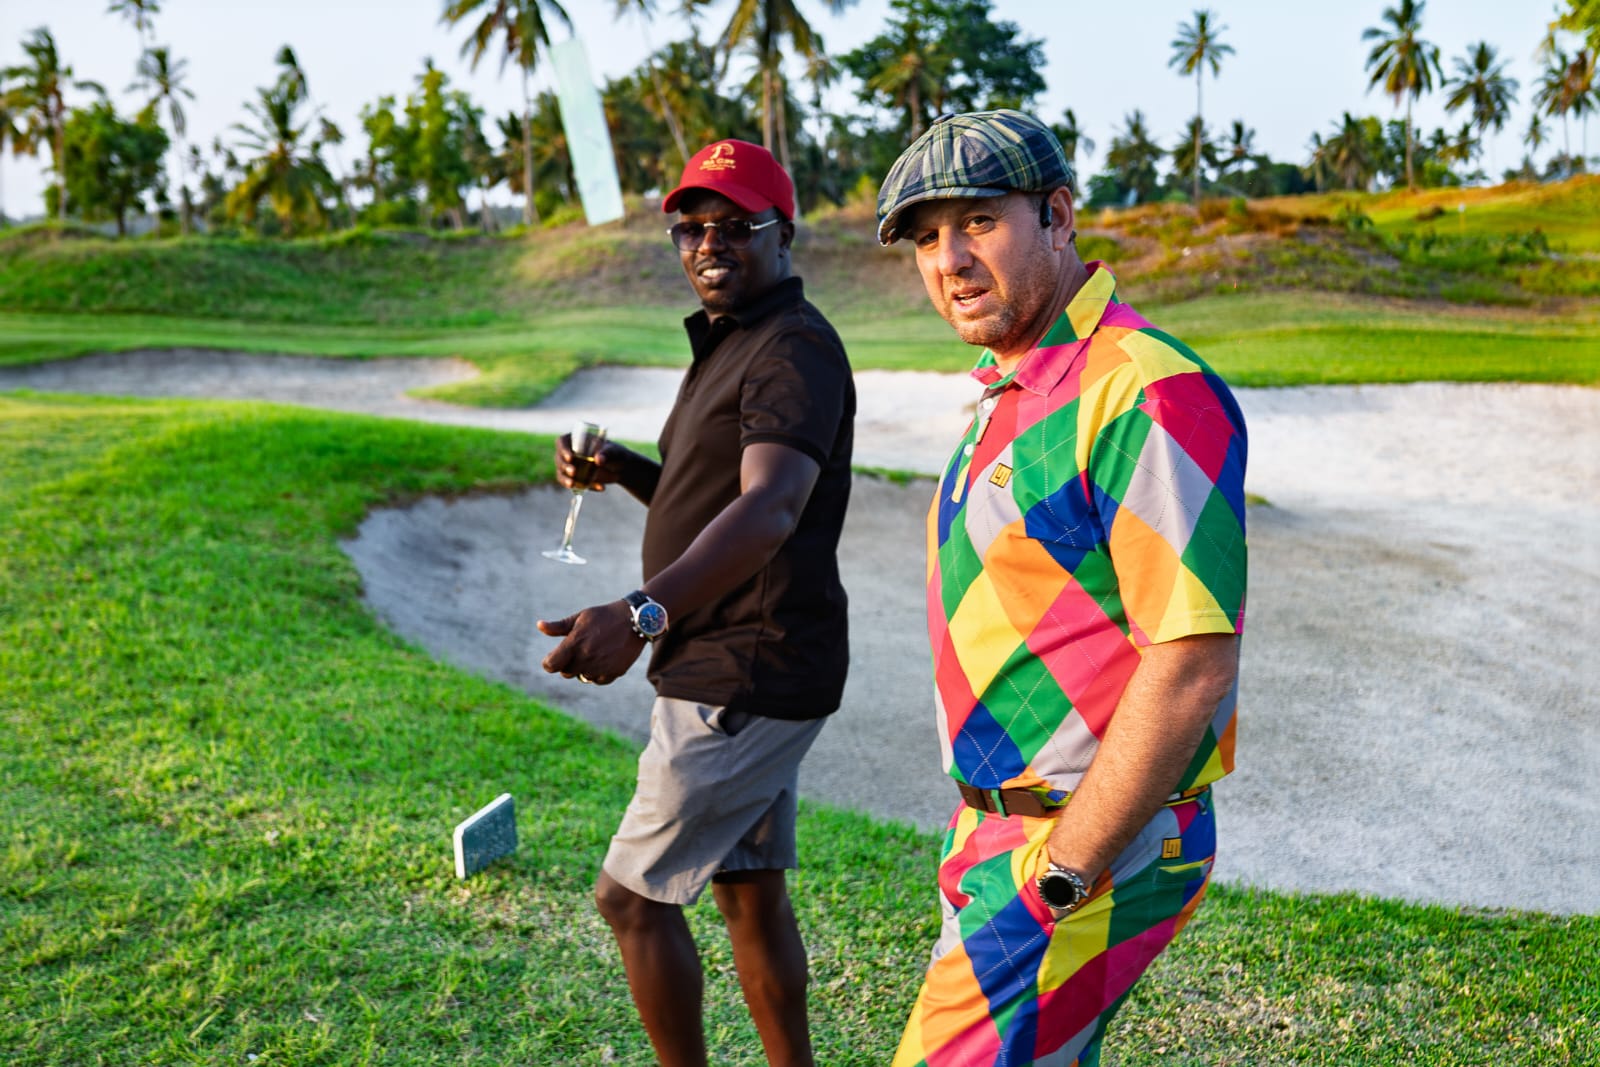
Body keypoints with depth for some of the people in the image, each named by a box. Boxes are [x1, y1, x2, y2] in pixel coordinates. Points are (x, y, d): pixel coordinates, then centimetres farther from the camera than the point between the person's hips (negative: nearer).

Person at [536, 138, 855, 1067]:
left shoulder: (794, 349, -17)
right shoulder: (731, 346, 16)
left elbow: (770, 506, -35)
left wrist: (645, 611, -49)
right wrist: (619, 469, 3)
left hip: (749, 680, -10)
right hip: (744, 674, 10)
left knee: (633, 897, -1)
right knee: (750, 893, 18)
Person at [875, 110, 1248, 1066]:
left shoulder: (1143, 394, -20)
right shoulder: (1012, 391, 11)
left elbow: (1193, 665, -25)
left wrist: (1063, 872, -19)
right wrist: (979, 831, 17)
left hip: (1088, 851, -9)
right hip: (1003, 836, 9)